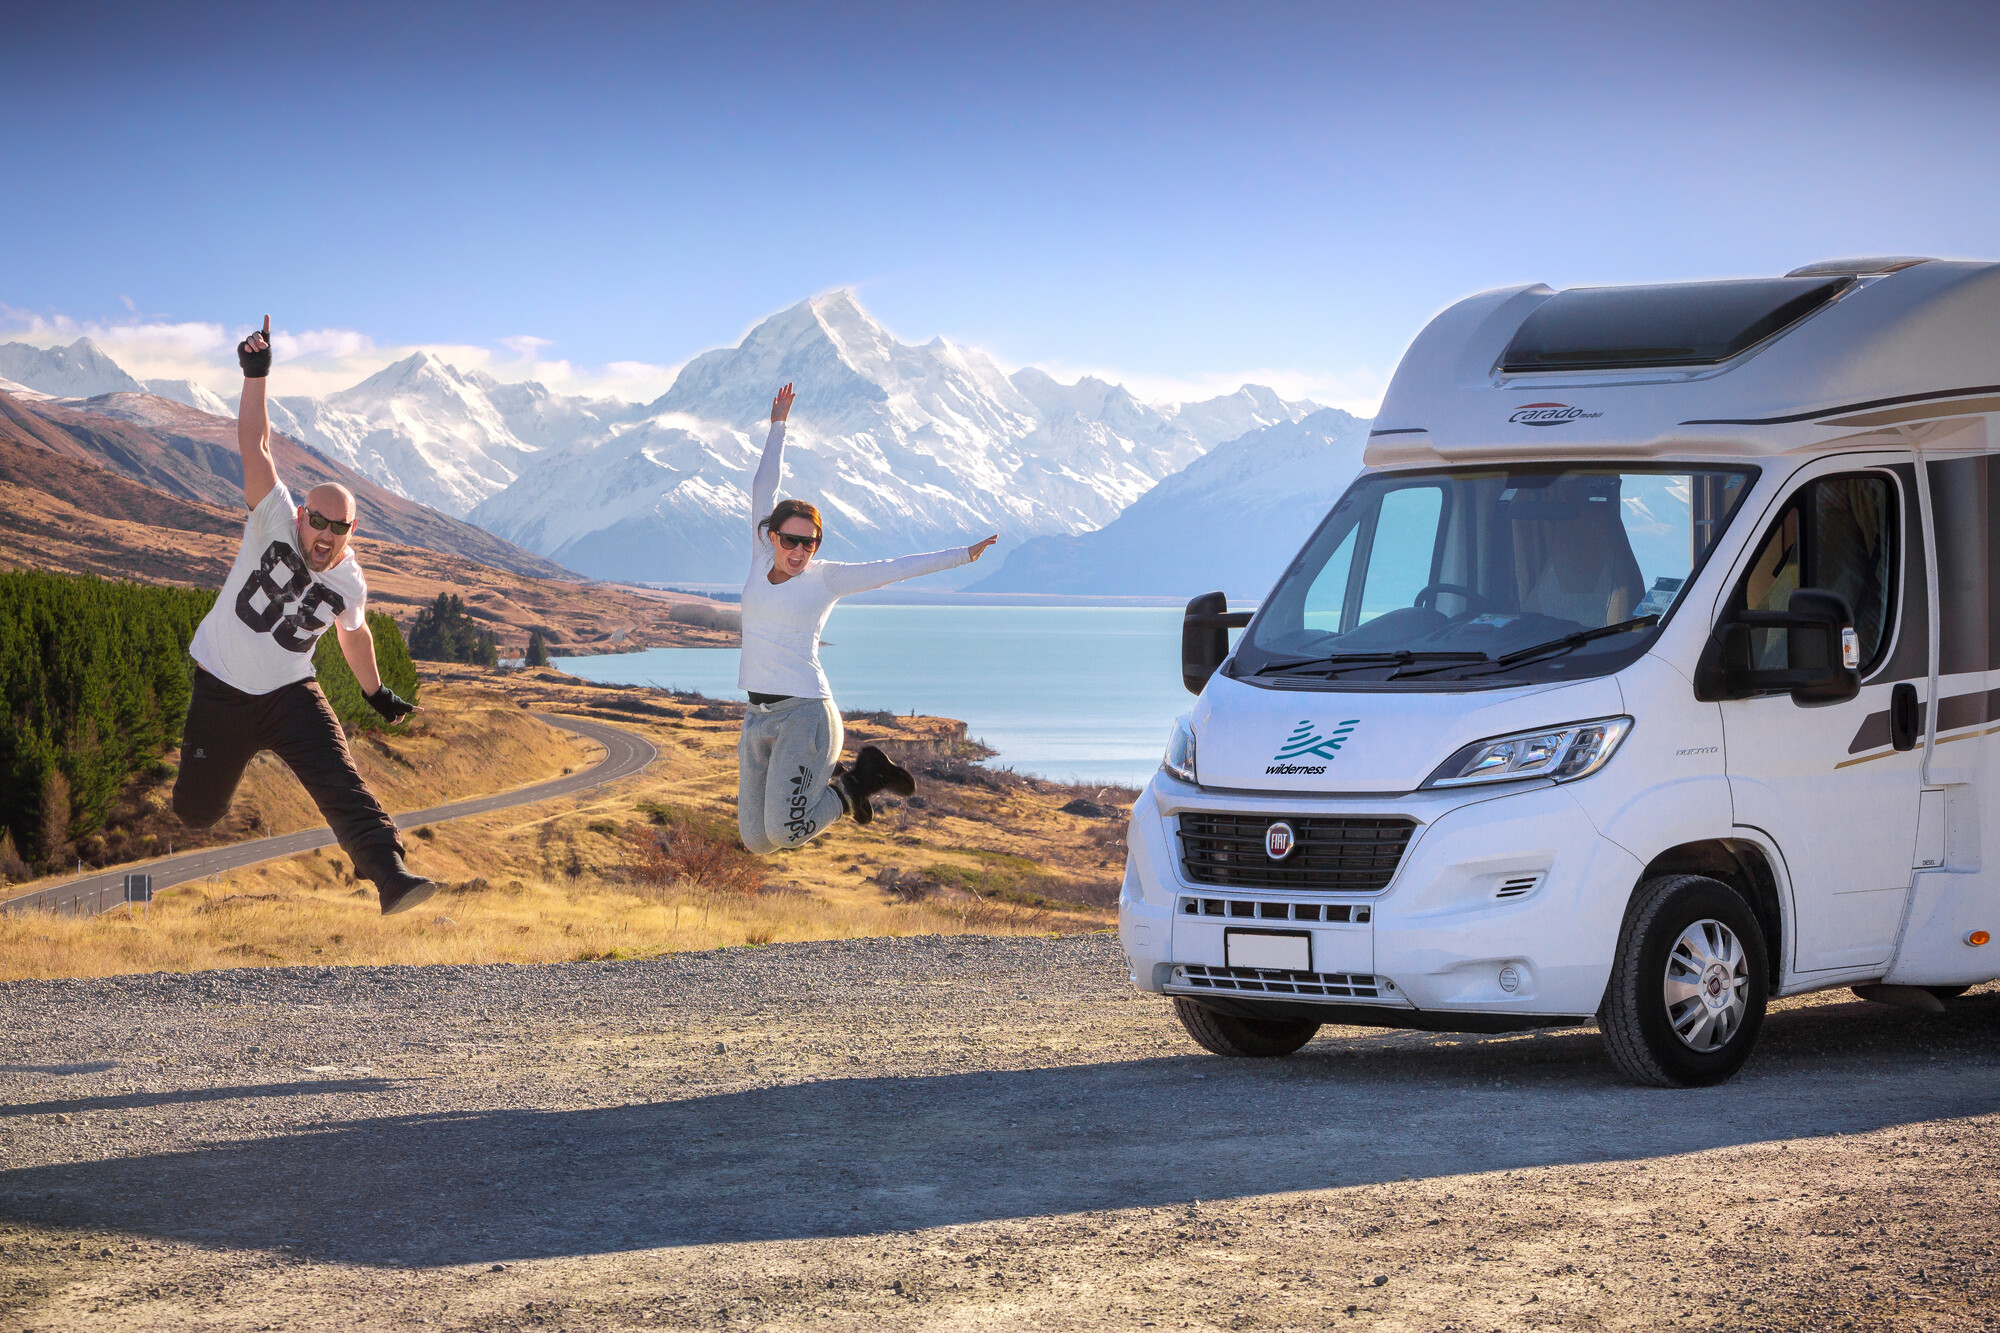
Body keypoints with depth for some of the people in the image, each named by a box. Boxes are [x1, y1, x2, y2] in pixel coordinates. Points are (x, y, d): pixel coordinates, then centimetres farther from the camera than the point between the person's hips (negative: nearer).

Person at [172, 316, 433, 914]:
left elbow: (354, 635, 18)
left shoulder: (349, 584, -4)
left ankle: (390, 876, -33)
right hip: (222, 689, -1)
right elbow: (254, 446, -20)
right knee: (196, 810, 7)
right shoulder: (276, 522, -13)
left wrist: (376, 693, 26)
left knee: (340, 782, -21)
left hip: (289, 694, 1)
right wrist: (256, 376, -26)